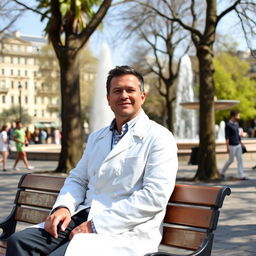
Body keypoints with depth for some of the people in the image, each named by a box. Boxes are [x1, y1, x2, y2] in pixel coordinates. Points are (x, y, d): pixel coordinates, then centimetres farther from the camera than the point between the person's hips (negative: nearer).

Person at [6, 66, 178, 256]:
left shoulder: (159, 138, -3)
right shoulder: (96, 138, 21)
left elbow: (155, 196, -14)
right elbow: (77, 179, 24)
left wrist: (96, 224, -16)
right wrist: (63, 207, -1)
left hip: (126, 231, -6)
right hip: (84, 218, 7)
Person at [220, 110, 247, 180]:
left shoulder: (236, 124, 10)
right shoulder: (228, 125, -14)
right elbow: (227, 136, -16)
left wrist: (240, 143, 18)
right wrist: (227, 147, -20)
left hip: (238, 145, 7)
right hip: (232, 146, -7)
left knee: (240, 160, 3)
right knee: (230, 160, 1)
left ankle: (241, 176, 4)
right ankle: (222, 172, 19)